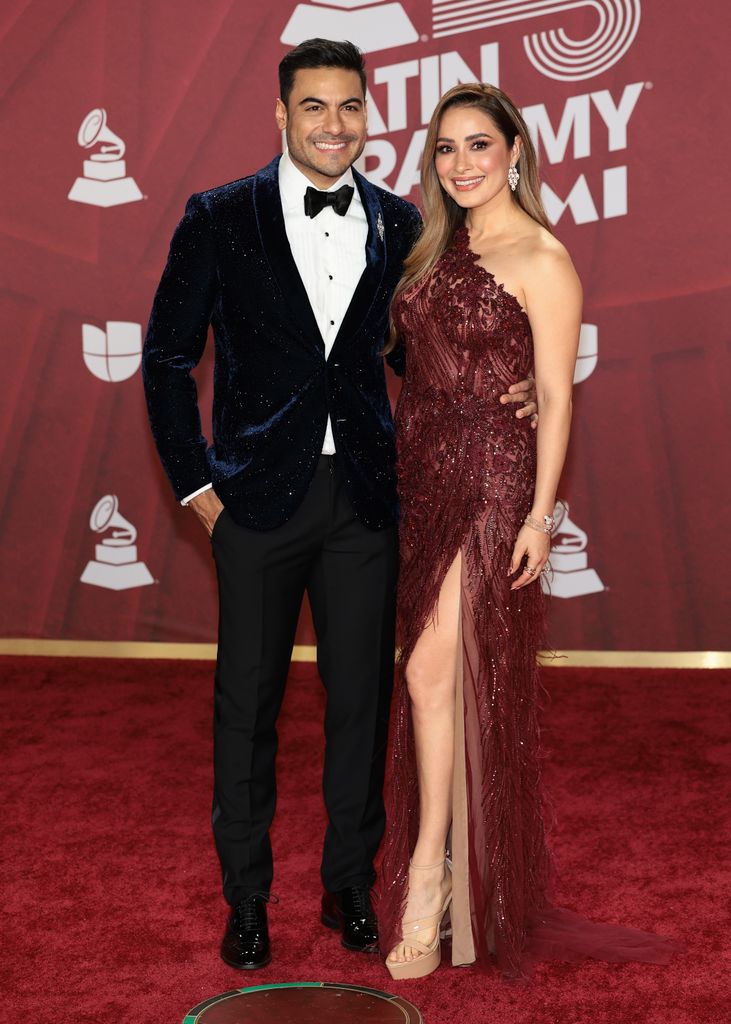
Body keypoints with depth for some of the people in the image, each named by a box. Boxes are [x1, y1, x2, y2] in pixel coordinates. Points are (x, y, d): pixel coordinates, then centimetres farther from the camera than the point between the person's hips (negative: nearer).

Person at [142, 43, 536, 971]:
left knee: (361, 695, 10)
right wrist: (196, 484, -3)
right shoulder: (220, 218, -2)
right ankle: (246, 895, 27)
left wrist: (495, 394, -3)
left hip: (364, 498, 2)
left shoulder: (398, 224, 6)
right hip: (259, 500, -2)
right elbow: (167, 356, 1)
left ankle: (350, 883, 30)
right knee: (247, 700, 8)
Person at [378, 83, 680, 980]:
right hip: (422, 473, 7)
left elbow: (555, 395, -9)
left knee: (435, 671, -11)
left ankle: (428, 879, 1)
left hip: (490, 480, -7)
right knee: (438, 674, 9)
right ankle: (452, 865, 21)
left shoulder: (540, 259, -6)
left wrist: (540, 514, -14)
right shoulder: (435, 249, 15)